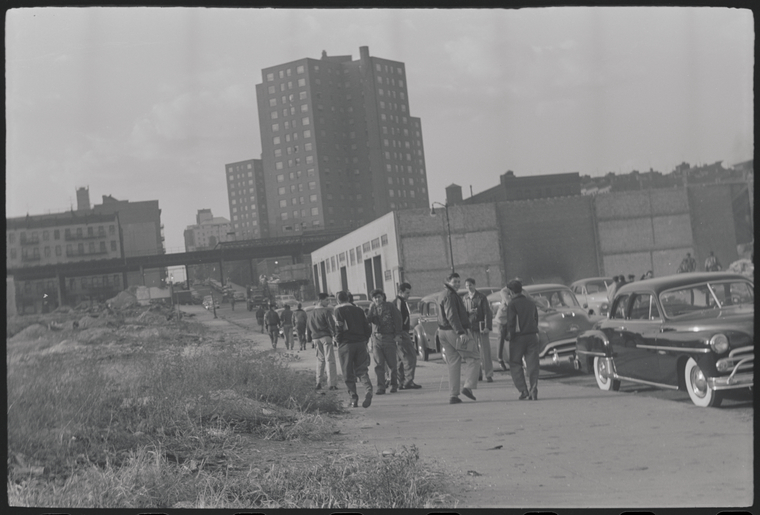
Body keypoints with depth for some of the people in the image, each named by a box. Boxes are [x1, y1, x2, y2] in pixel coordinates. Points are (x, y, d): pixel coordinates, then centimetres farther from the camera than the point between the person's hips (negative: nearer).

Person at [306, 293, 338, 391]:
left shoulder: (311, 313, 13)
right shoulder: (325, 311, -8)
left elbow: (308, 327, 19)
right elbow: (332, 324, -14)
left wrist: (309, 339, 26)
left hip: (316, 338, 6)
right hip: (326, 337, -6)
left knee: (320, 359, 16)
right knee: (330, 360, -5)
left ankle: (318, 383, 11)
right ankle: (331, 384, -9)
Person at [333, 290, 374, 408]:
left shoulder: (338, 310, -3)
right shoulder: (359, 310, 10)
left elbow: (339, 328, -14)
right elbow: (367, 327, 8)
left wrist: (338, 339, 0)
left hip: (346, 344, -4)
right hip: (360, 343, 4)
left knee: (348, 374, 5)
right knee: (362, 370, 6)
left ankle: (354, 398, 2)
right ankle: (368, 390, -18)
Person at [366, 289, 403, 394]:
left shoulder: (390, 306, 1)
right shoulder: (372, 308, 11)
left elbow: (397, 319, 1)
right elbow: (369, 320, -1)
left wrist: (398, 334, -4)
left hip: (389, 337, -2)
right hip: (376, 338, 2)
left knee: (392, 363, 1)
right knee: (379, 364, -4)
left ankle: (394, 385, 15)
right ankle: (381, 387, -2)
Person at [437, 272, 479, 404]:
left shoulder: (442, 295, 20)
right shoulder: (449, 295, -13)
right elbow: (452, 316, -23)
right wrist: (460, 332, -28)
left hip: (443, 332, 10)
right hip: (454, 331, -10)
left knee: (453, 363, 11)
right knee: (474, 357, -1)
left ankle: (453, 395, 8)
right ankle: (468, 386, -13)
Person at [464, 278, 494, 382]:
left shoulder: (481, 297, -2)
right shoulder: (465, 298, 10)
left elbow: (487, 312, -6)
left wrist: (488, 327, -14)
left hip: (481, 327, -4)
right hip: (470, 328, 4)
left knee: (485, 352, -4)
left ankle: (488, 375, -2)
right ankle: (478, 374, 12)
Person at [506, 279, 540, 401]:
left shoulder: (512, 305, -8)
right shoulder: (531, 303, 11)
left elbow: (511, 323, -14)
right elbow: (536, 319, 15)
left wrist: (510, 335, -5)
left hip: (519, 337, -5)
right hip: (532, 336, 5)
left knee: (515, 364, 7)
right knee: (532, 365, 4)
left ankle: (523, 390, -3)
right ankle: (533, 392, -3)